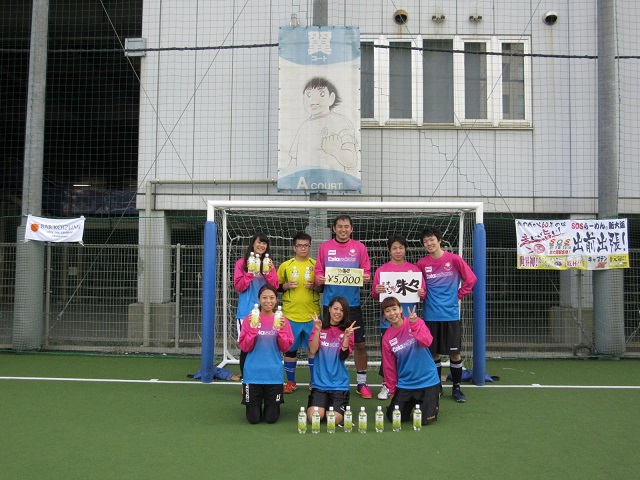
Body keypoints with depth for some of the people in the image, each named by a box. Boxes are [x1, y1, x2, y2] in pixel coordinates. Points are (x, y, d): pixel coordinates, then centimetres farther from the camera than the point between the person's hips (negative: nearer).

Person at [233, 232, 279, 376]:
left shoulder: (269, 264, 11)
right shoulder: (241, 263, 2)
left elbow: (275, 287, 4)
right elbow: (238, 287, -3)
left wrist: (268, 272, -10)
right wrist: (250, 272, -14)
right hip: (246, 312, -2)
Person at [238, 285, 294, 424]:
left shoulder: (282, 321, -1)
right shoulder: (250, 319, -4)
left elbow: (285, 348, -4)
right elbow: (244, 347, -7)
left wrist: (281, 330, -19)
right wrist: (253, 329, -20)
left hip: (274, 374, 1)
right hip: (253, 374, 0)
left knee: (271, 418, 6)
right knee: (253, 418, 6)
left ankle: (270, 404, 39)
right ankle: (256, 404, 39)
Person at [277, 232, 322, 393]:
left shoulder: (316, 265, 3)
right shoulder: (285, 266, 3)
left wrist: (315, 286, -11)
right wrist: (286, 286, -11)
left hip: (312, 315, 0)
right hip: (290, 315, 0)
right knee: (290, 348, 6)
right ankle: (291, 382, 19)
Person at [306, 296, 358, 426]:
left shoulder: (347, 330, 1)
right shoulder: (320, 327, 3)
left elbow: (343, 356, -9)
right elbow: (312, 351, -9)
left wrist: (347, 336, -23)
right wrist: (317, 330, -20)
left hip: (339, 384, 0)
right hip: (320, 383, 0)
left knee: (334, 419, -15)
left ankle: (340, 406, 20)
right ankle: (322, 404, 18)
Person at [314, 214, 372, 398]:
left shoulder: (359, 247, 4)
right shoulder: (324, 247, 5)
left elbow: (366, 272, 6)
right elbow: (318, 272, 7)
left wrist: (366, 277, -15)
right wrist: (319, 279, -14)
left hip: (352, 303, 0)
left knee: (359, 343, 2)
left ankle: (362, 383, 16)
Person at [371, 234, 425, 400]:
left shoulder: (415, 269, 8)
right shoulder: (381, 270, 6)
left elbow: (422, 294, 10)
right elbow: (375, 296, 7)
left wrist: (422, 293, -12)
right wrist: (377, 291, -15)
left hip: (408, 318, 0)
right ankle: (386, 386, 11)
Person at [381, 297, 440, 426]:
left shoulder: (416, 322, -8)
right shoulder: (387, 338, -1)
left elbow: (426, 342, -26)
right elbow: (389, 366, 5)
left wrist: (414, 323, -33)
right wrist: (392, 391, 9)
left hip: (427, 380, -3)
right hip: (404, 384, 3)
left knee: (425, 420, -4)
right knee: (394, 418, -1)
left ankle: (434, 397, 28)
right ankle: (411, 402, 30)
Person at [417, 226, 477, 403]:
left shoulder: (454, 259, -5)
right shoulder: (422, 263, 1)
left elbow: (470, 279, -1)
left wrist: (458, 296, 0)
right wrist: (421, 294, -6)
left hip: (451, 314, -2)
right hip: (430, 314, 2)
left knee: (454, 353, 2)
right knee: (433, 353, 8)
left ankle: (456, 388, 16)